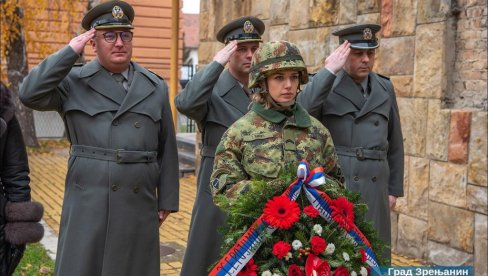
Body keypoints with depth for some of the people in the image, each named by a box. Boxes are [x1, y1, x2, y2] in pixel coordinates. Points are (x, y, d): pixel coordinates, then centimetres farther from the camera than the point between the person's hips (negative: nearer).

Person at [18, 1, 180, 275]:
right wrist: (71, 51, -11)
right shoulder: (73, 81, 3)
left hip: (139, 205, 2)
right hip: (88, 204, -2)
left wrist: (167, 200, 7)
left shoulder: (156, 87, 9)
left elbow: (167, 148, 9)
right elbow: (31, 94, -15)